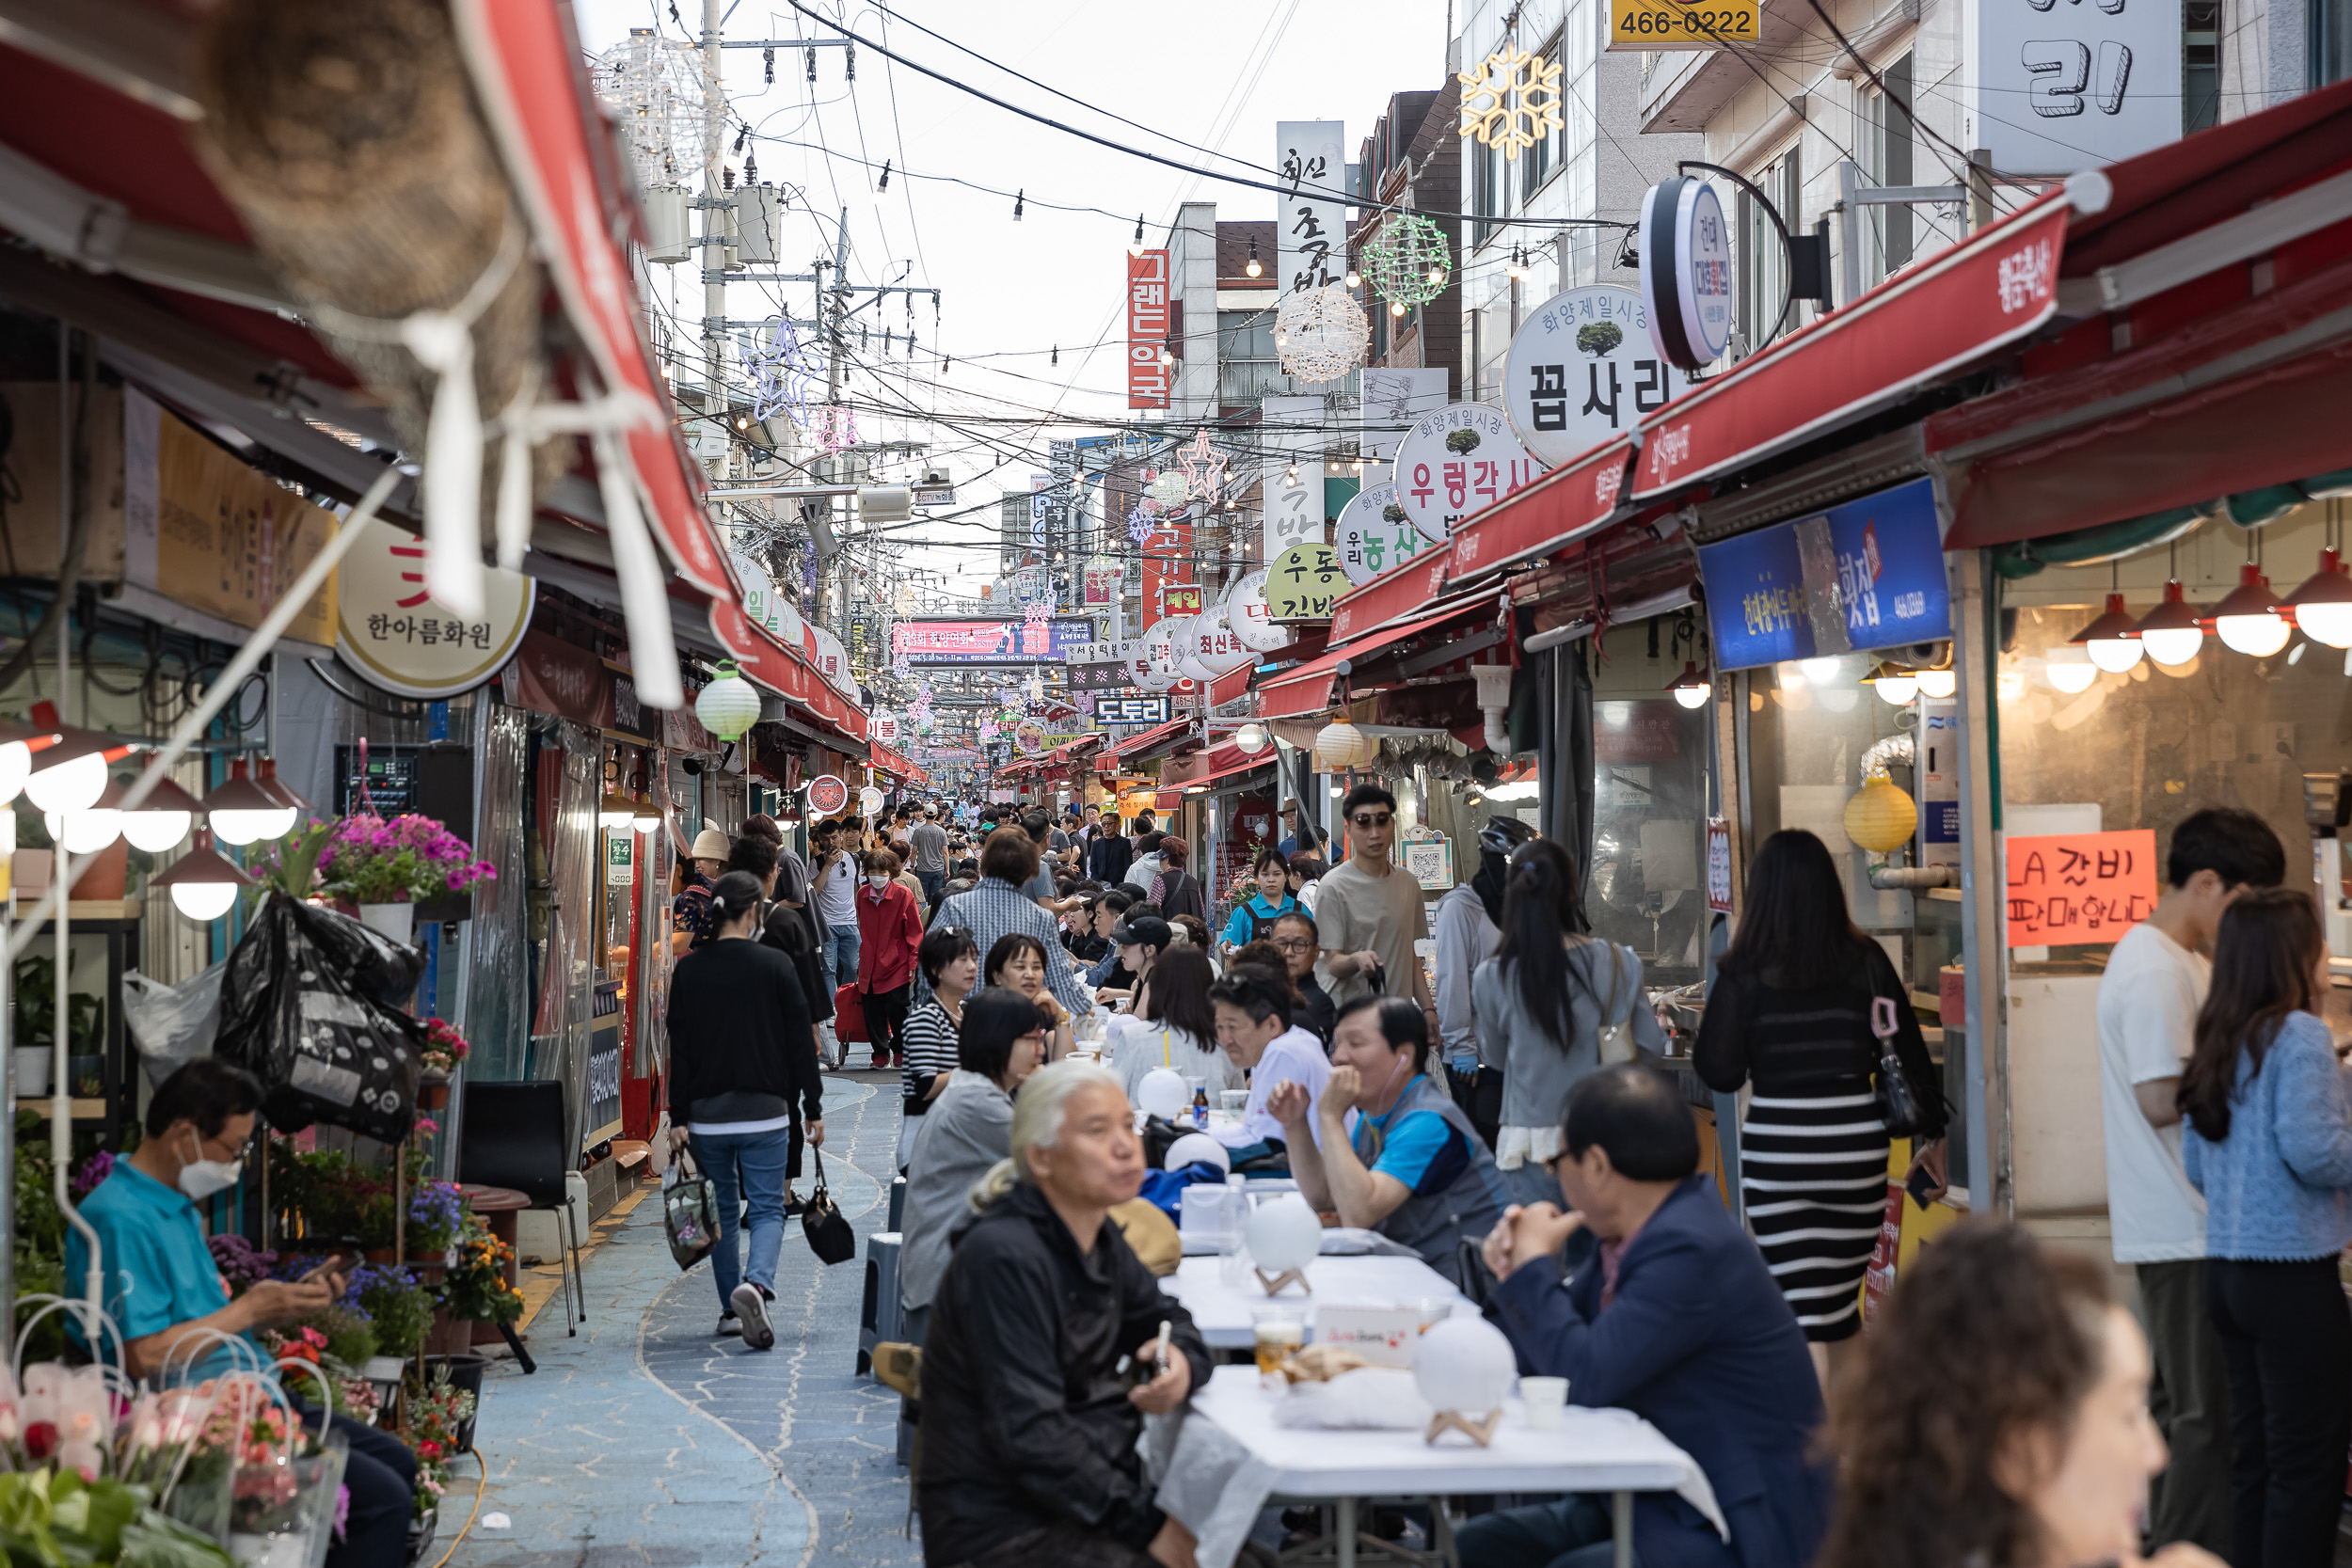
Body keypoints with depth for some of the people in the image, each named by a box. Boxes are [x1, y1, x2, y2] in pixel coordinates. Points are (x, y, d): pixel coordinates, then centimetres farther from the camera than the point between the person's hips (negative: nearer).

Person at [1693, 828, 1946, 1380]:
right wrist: (1930, 1132, 16)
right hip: (1855, 1142, 3)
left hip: (1776, 1147, -3)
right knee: (1842, 1294, 19)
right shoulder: (1865, 961, -1)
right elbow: (1908, 1051, 4)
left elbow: (1719, 1074, -5)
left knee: (1801, 1308, -1)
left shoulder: (1744, 972, -7)